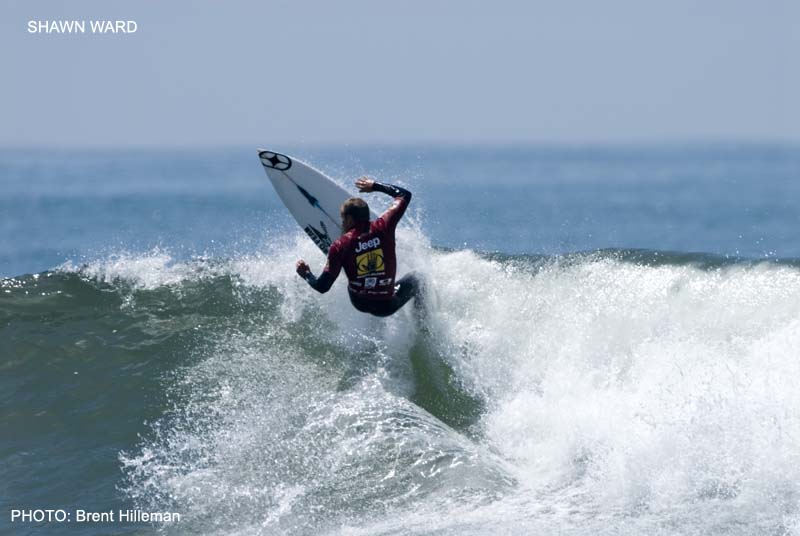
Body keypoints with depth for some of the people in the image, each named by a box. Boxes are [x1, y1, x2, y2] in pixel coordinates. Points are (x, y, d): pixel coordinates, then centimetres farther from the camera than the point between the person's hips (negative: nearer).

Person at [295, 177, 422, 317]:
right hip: (387, 306, 0)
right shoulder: (383, 227, -13)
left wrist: (306, 274, 7)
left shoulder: (340, 246, -14)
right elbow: (405, 195, 2)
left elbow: (322, 287, -13)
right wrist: (375, 186, 15)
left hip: (360, 304, 0)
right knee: (414, 278, 30)